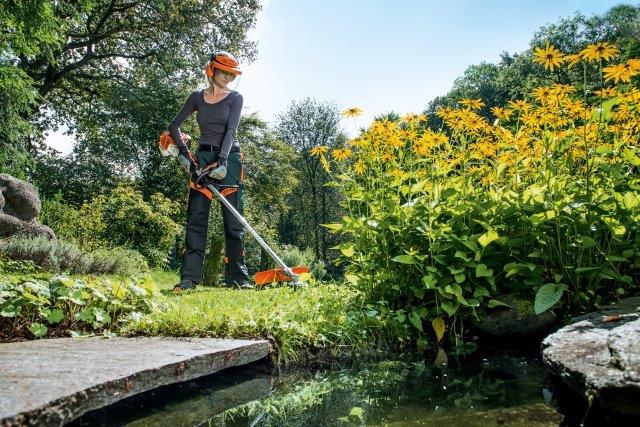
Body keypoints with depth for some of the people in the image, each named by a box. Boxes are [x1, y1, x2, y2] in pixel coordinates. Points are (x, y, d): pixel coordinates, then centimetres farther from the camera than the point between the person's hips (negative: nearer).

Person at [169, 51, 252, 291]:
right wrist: (183, 150, 1)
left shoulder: (235, 98, 3)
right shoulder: (197, 98, 11)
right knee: (196, 218, -3)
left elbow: (231, 130, -10)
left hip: (229, 158, -2)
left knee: (233, 220, -3)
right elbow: (174, 125, 16)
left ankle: (238, 277, 2)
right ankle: (190, 277, -2)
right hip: (203, 158, 2)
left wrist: (222, 160, -23)